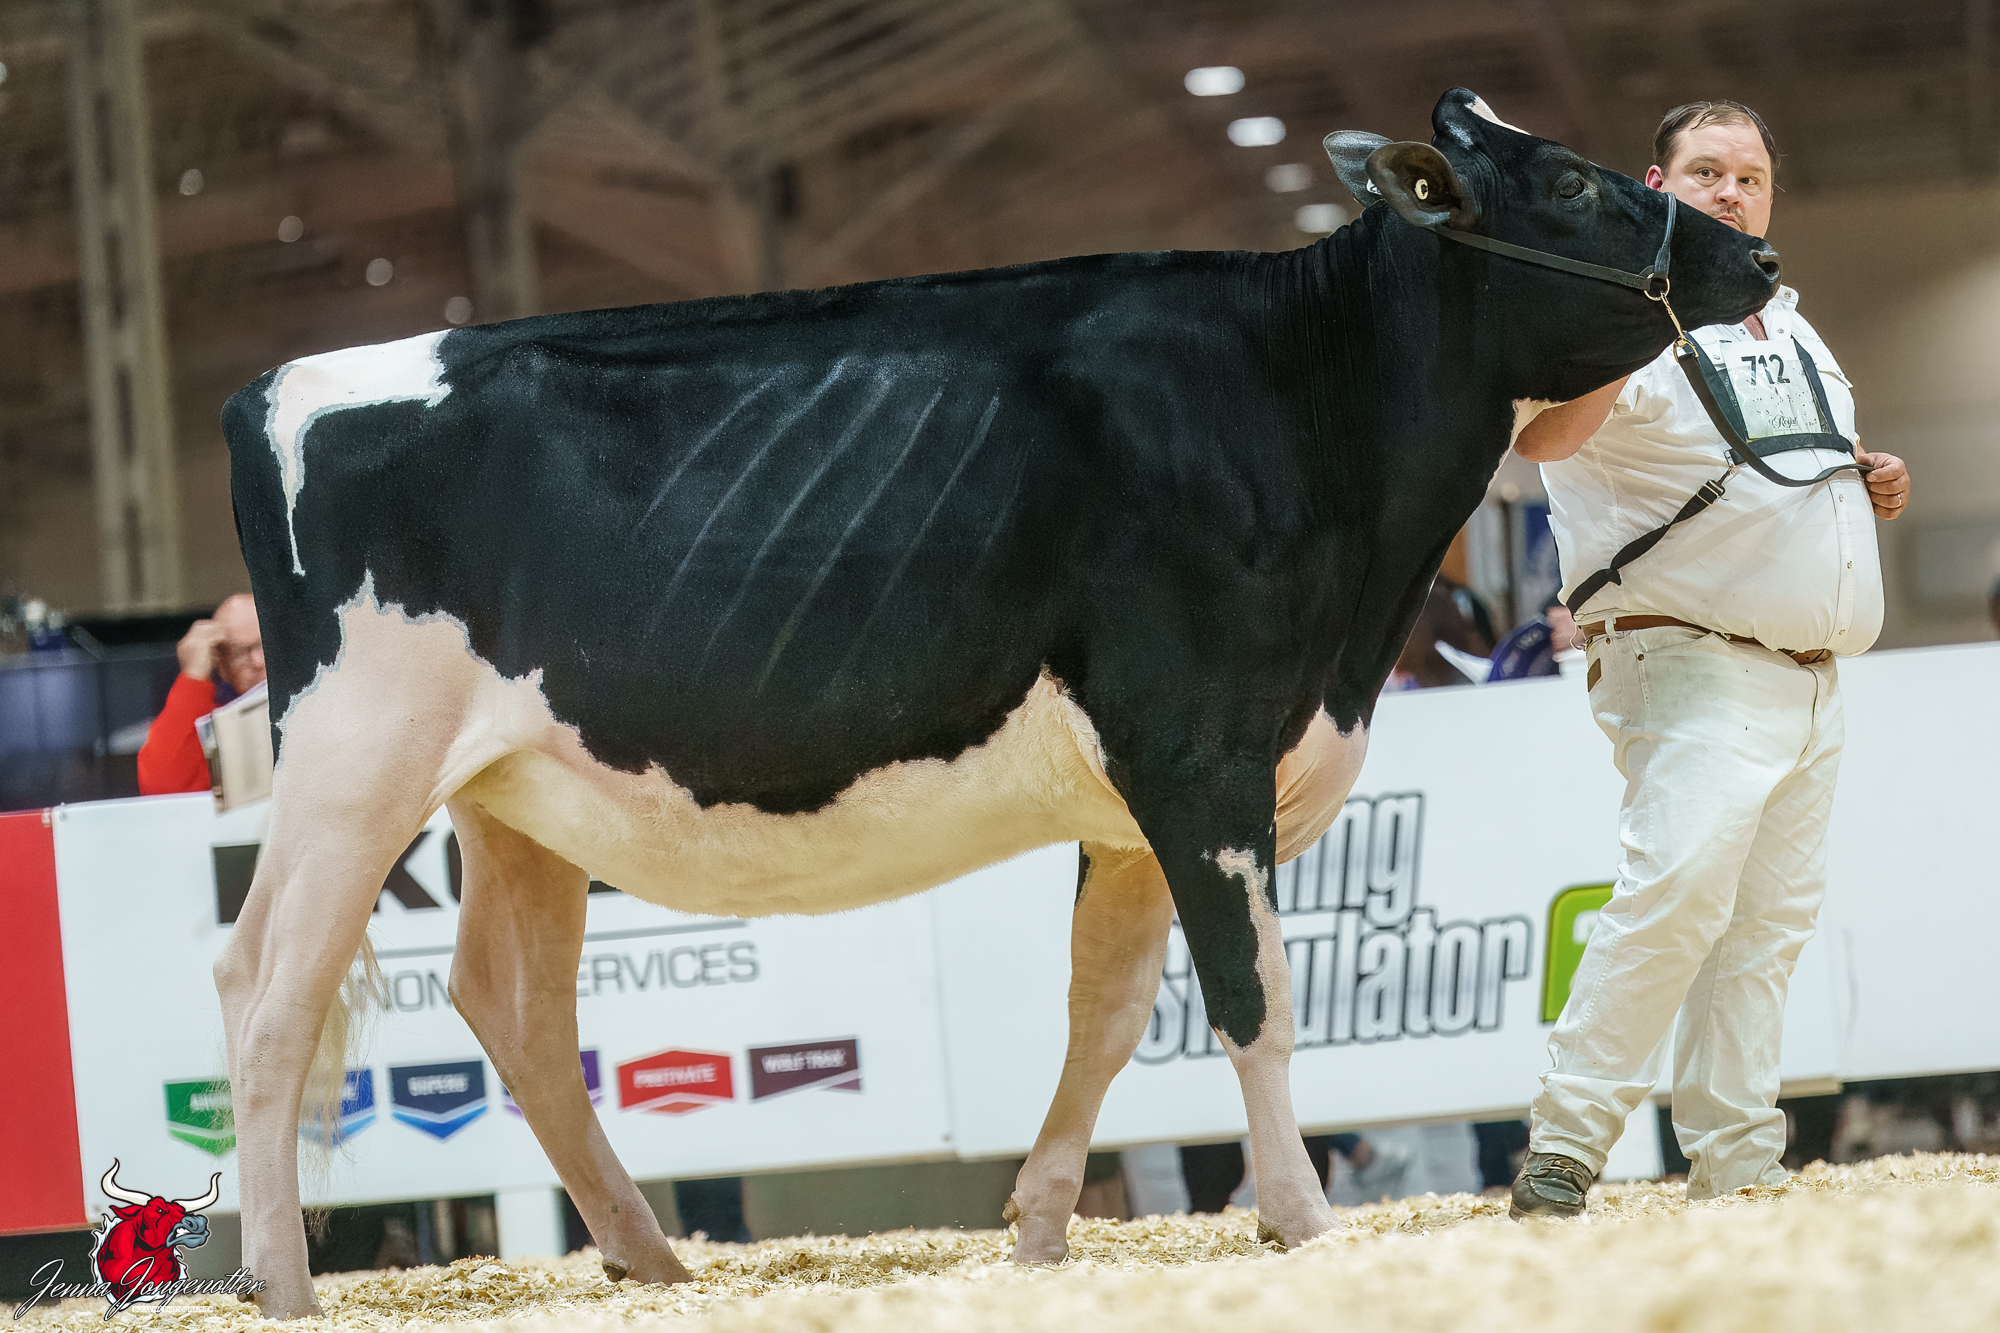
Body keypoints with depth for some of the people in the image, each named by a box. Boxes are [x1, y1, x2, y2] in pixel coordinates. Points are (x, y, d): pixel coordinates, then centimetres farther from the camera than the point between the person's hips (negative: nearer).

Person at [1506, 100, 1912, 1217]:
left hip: (1814, 682, 8)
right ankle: (1565, 1148, -23)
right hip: (1694, 665, -8)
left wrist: (1874, 486, 11)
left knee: (1770, 924, 6)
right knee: (1682, 884, -24)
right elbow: (1544, 432, -28)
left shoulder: (1795, 330, 18)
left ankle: (1737, 1166, 10)